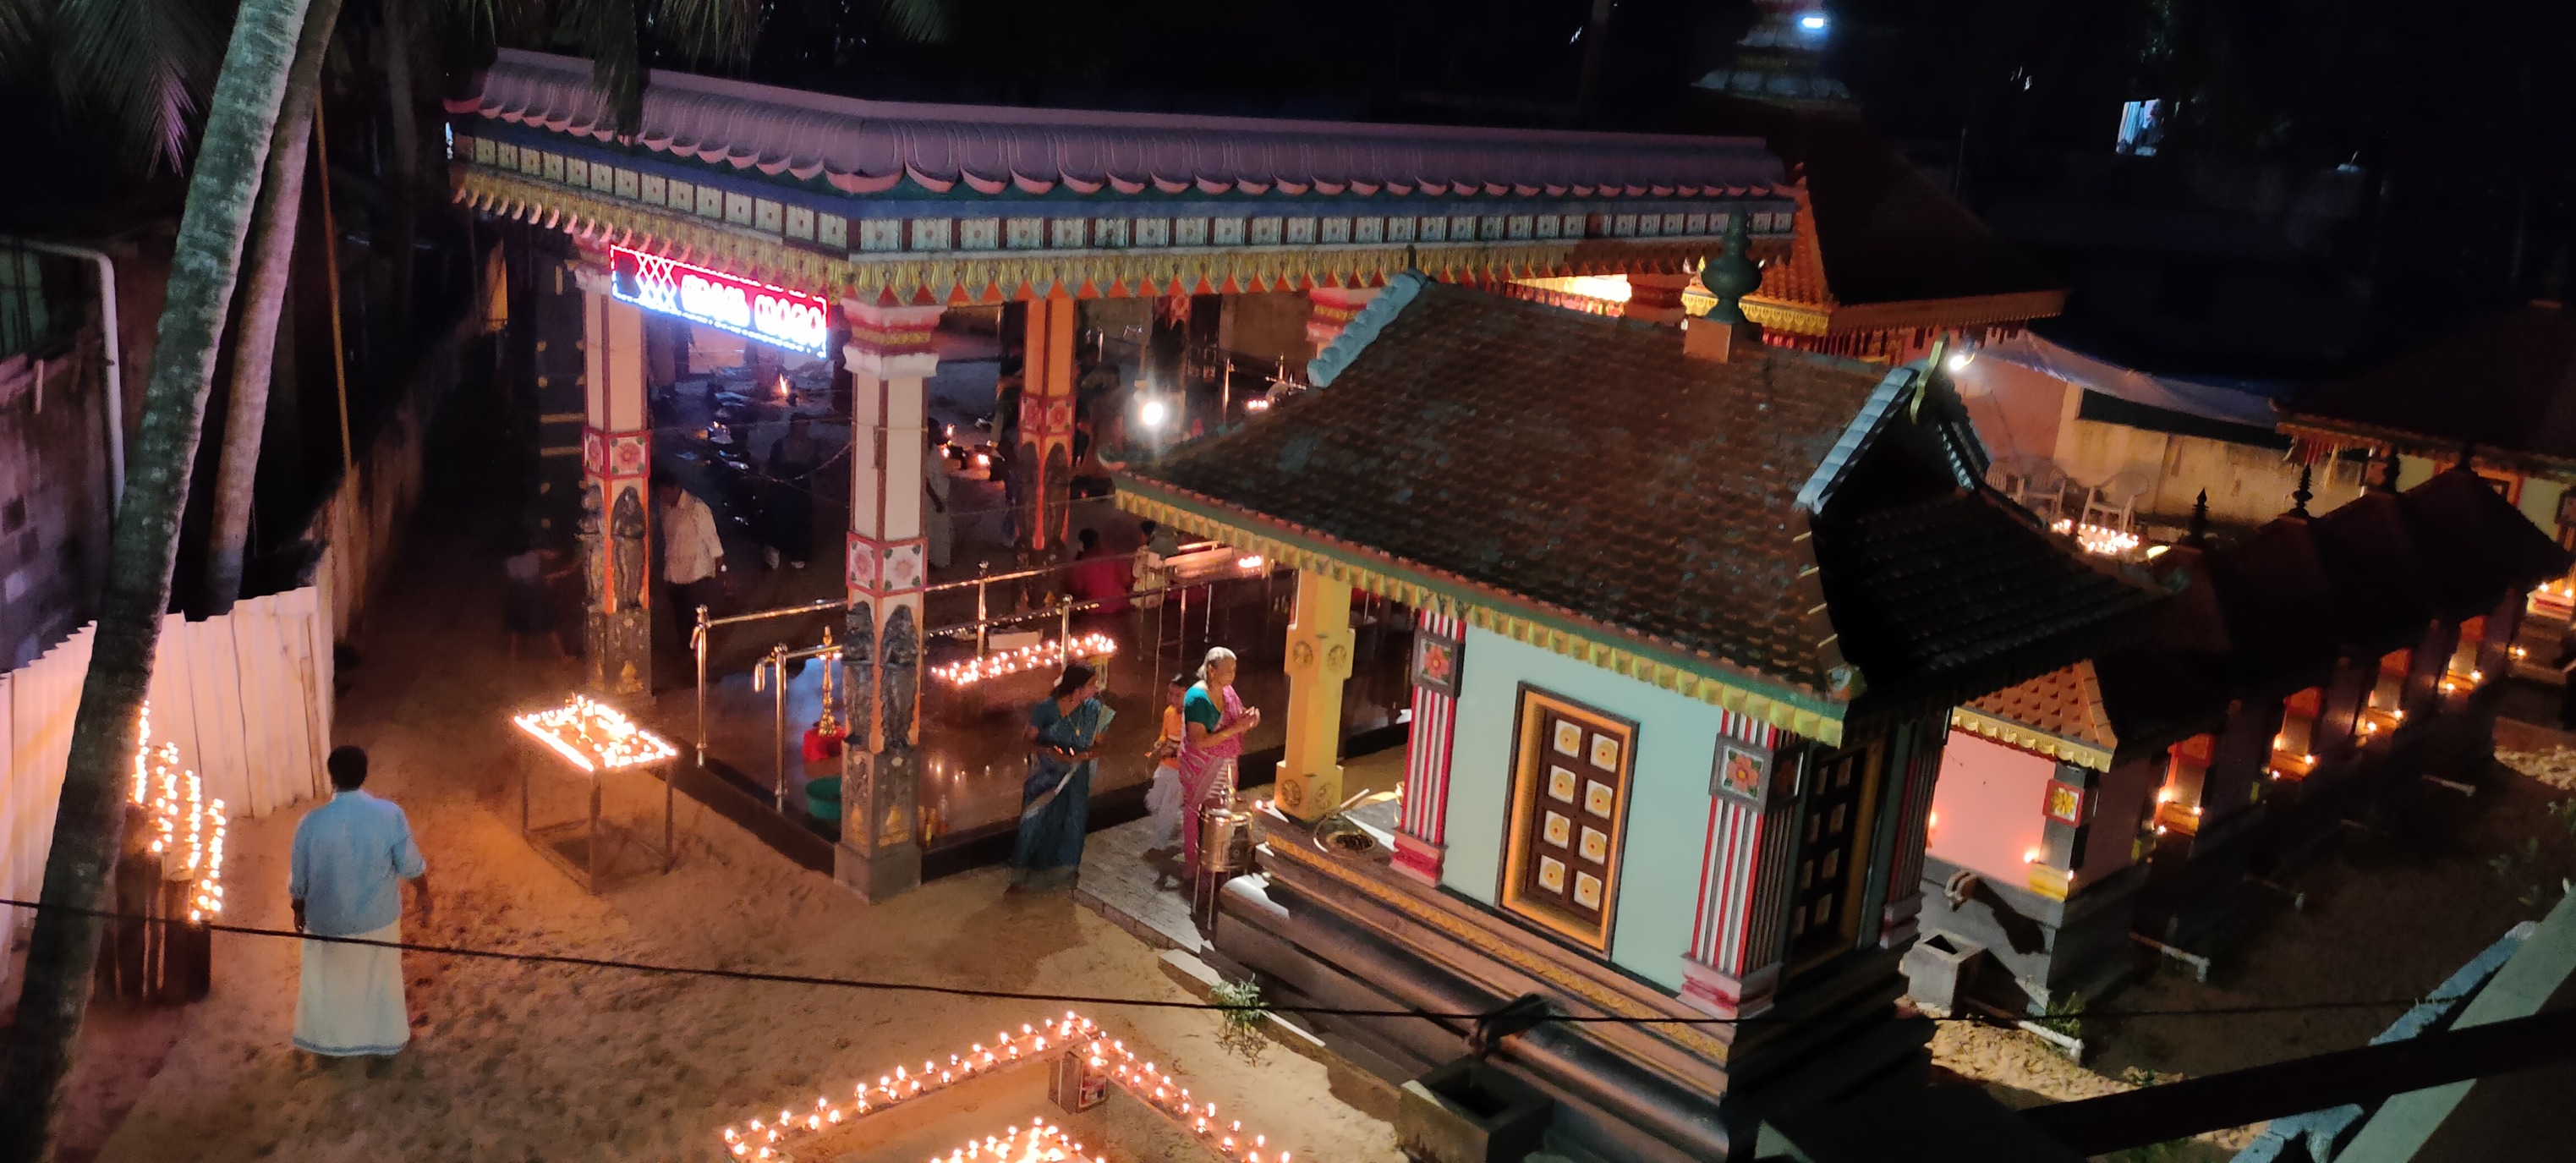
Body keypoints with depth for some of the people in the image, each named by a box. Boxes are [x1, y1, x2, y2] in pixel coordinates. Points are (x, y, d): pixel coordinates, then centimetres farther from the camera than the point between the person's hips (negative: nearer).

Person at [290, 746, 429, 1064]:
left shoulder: (312, 822, -22)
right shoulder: (390, 814, -22)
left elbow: (298, 879, -9)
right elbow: (411, 865, -12)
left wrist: (299, 910, 11)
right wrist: (423, 893, 8)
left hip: (328, 920, 0)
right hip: (378, 917, 0)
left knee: (329, 980, 24)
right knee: (380, 978, 23)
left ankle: (327, 1040, 42)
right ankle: (387, 1038, 40)